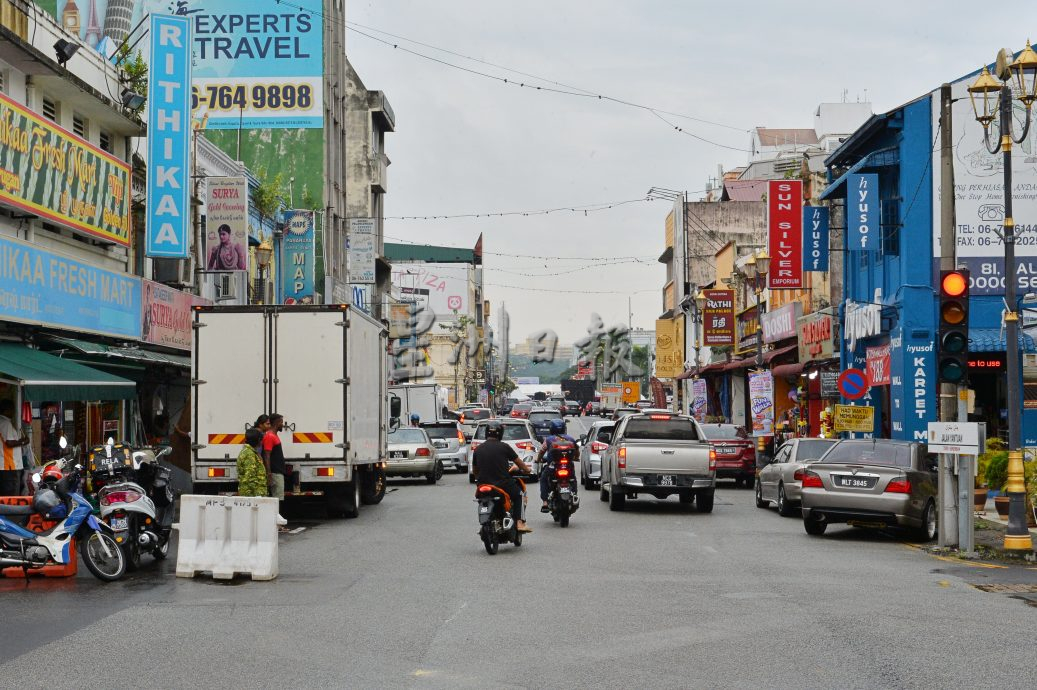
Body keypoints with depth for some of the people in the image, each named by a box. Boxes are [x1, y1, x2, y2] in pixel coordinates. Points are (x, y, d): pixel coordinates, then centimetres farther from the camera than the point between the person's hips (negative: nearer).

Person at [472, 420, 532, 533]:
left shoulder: (478, 449, 3)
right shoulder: (504, 447, -6)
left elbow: (474, 471, 13)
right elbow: (519, 462, 6)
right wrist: (526, 470, 26)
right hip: (503, 484, -3)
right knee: (519, 494, 22)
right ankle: (520, 523, 9)